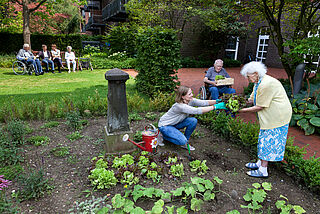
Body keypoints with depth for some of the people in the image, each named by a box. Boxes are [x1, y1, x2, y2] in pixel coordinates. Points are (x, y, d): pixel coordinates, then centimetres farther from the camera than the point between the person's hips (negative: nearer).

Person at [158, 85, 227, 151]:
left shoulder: (190, 100, -11)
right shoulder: (180, 106, -35)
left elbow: (203, 102, -19)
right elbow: (197, 111, -43)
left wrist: (216, 101, -36)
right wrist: (215, 107, -42)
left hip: (175, 123, 8)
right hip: (165, 125, -8)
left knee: (193, 121, -16)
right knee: (182, 141, -25)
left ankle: (184, 143, 1)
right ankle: (164, 136, 2)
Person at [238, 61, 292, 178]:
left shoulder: (266, 84, -26)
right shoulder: (259, 82, 7)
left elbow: (260, 107, -22)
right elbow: (251, 99, 13)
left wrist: (243, 110, -15)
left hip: (278, 115, -10)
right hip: (271, 115, 10)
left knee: (268, 141, -4)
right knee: (264, 139, 16)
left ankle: (263, 170, 6)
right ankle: (260, 163, 29)